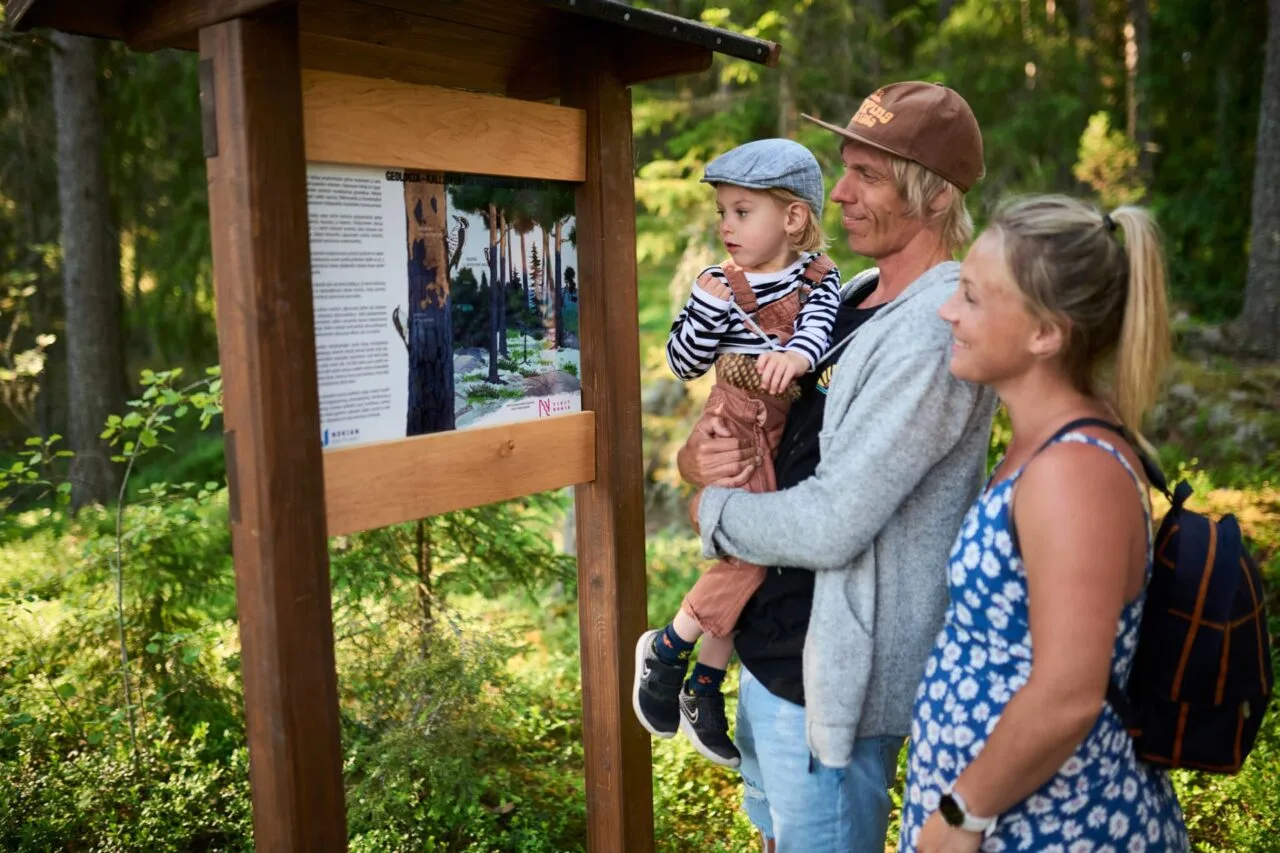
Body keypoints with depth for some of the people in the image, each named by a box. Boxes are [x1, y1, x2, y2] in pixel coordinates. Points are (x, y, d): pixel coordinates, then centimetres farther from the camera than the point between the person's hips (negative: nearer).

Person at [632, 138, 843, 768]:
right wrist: (707, 305, -22)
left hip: (792, 436, 4)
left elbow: (820, 320, -19)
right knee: (750, 554, -13)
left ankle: (703, 687, 28)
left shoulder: (817, 277, 0)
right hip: (737, 437, -4)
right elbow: (683, 363, -8)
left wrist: (798, 352, -39)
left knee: (745, 560, 12)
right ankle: (665, 649, 11)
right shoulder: (720, 286, -8)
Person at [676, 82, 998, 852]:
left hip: (828, 670, -9)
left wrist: (715, 512, -11)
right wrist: (705, 450, -11)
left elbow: (831, 524, -28)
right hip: (770, 641, 9)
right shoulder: (856, 297, 5)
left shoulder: (934, 332, -25)